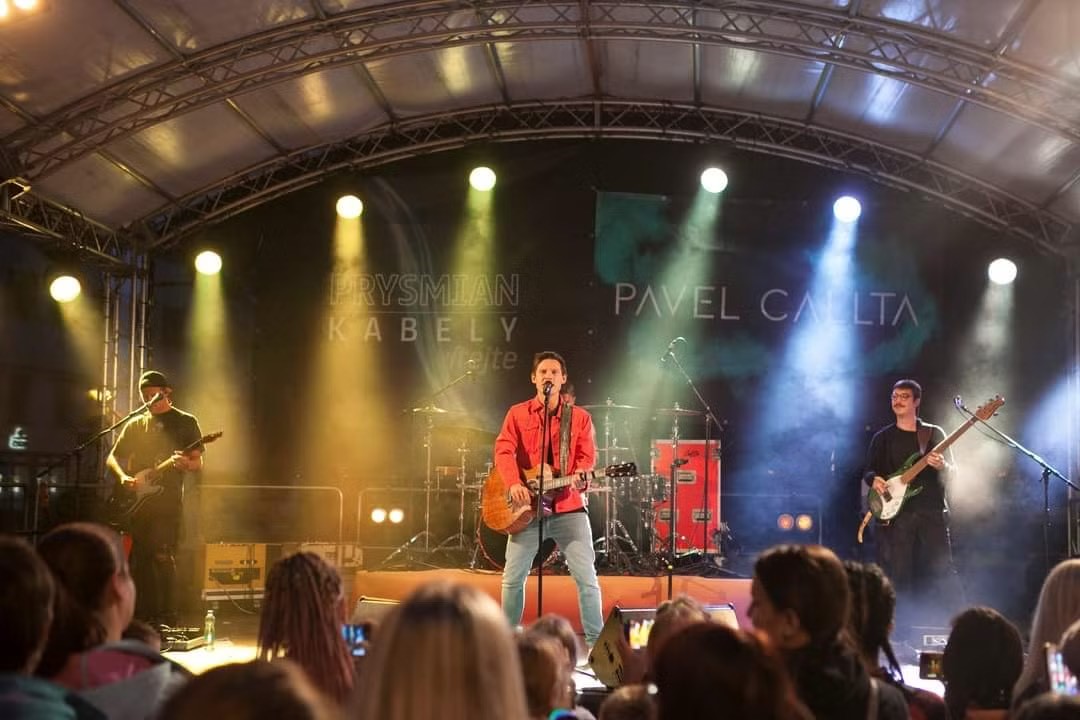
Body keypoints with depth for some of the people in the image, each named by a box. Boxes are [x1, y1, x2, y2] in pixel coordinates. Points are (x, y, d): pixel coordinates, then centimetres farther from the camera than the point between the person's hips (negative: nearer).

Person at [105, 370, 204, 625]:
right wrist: (123, 476, -4)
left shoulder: (185, 422, 6)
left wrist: (185, 463, -21)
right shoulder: (135, 424, 16)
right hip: (136, 502, 4)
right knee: (140, 560, 5)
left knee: (163, 557, -13)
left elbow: (198, 463, 2)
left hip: (167, 501, -4)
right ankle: (144, 618, 11)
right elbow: (112, 457, 16)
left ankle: (167, 620, -12)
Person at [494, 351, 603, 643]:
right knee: (513, 577, 4)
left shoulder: (580, 417, 7)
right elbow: (503, 450, -7)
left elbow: (587, 456, -1)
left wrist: (579, 478, -24)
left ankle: (596, 641, -1)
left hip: (568, 507, 0)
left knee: (587, 577, -8)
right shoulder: (518, 413, 5)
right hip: (527, 507, 0)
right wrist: (513, 484, -24)